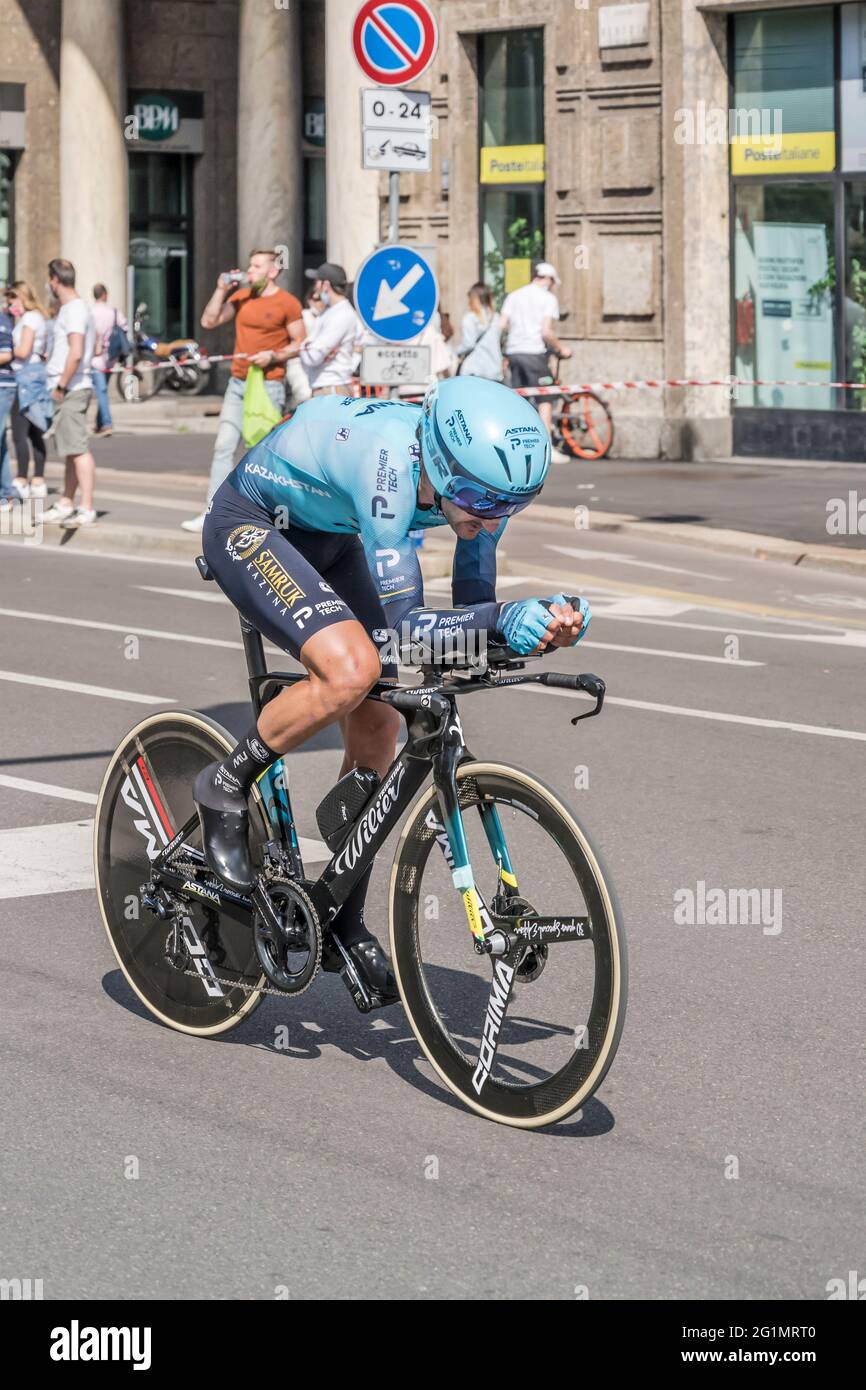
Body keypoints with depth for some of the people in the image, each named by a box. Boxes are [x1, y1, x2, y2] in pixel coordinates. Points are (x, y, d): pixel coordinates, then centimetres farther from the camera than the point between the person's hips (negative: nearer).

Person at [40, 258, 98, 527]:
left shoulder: (75, 310, -14)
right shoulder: (70, 308, 17)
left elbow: (76, 353, -23)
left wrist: (61, 386, -17)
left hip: (71, 390, -10)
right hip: (68, 390, 10)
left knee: (77, 448, -11)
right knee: (70, 449, 15)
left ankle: (87, 509, -12)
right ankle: (65, 504, 23)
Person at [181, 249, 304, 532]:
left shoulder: (287, 303, -6)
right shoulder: (241, 296, 11)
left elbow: (299, 344, -4)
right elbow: (208, 321, 7)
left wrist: (273, 355, -18)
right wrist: (221, 290, -1)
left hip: (269, 386, -6)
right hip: (238, 383, 6)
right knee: (223, 447, 1)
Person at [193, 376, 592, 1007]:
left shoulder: (476, 476, -19)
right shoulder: (388, 464, -39)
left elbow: (473, 603, -9)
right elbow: (401, 623, -37)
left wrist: (543, 623, -29)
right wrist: (506, 617, -48)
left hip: (327, 537, 8)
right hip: (249, 527, -7)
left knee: (376, 727, 2)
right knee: (350, 669, -32)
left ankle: (344, 921, 18)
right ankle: (226, 789, -8)